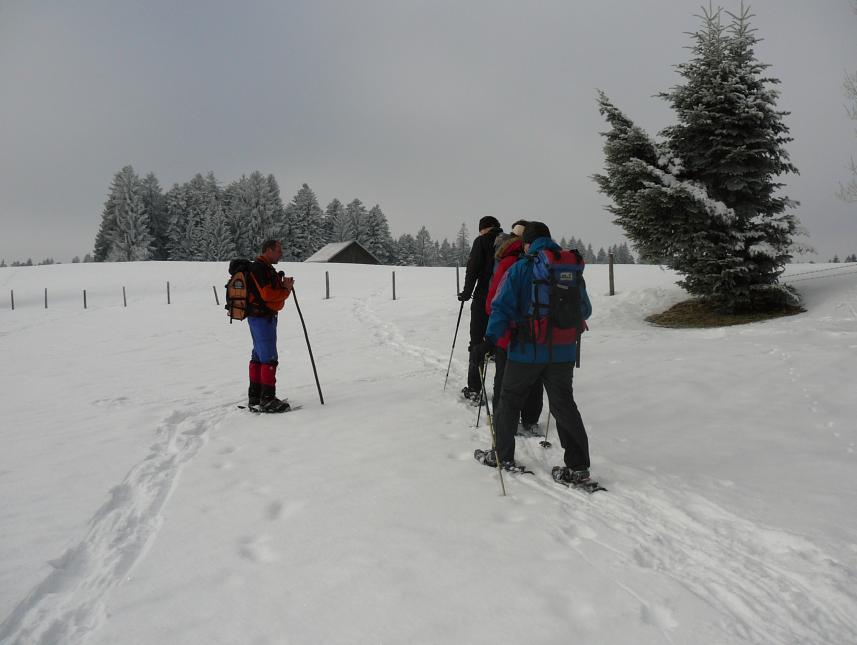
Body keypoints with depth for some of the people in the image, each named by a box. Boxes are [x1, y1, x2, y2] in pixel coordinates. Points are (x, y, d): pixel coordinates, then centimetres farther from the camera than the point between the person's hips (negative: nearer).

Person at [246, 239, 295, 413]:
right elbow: (267, 294, -23)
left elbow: (275, 294, 14)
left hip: (263, 317, 11)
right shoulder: (259, 268, -15)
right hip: (263, 318, -11)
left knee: (258, 357, 15)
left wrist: (284, 286, -5)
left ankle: (254, 397, 24)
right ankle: (267, 399, -8)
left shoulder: (266, 268, 18)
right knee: (269, 359, -10)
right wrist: (286, 290, -9)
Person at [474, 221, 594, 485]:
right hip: (563, 352, 4)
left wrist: (490, 338, -13)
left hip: (527, 350, -4)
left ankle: (503, 456, 23)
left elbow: (501, 307, -14)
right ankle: (578, 467, 10)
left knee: (510, 401, 13)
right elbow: (585, 310, 14)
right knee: (564, 405, 11)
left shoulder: (519, 269, -6)